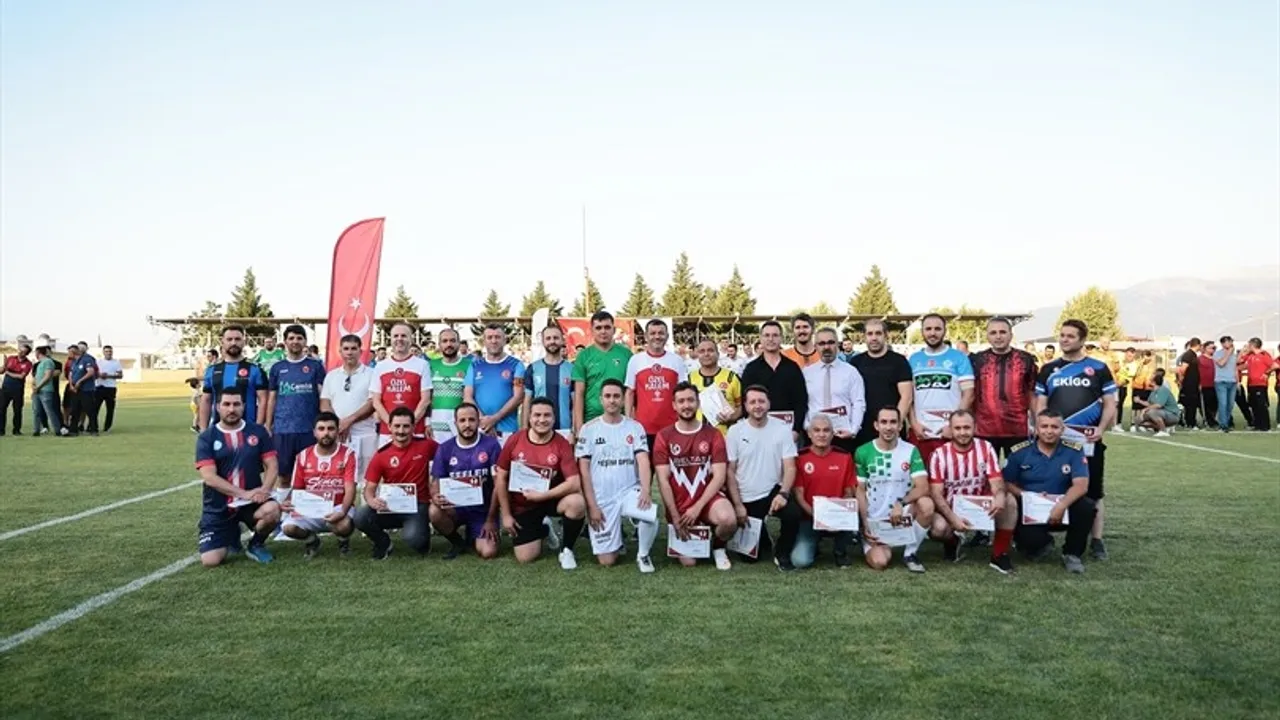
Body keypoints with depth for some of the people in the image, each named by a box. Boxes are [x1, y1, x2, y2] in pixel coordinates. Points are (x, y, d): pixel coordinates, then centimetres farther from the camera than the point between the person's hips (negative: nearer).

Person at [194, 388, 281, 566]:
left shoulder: (258, 431, 2)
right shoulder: (206, 437, -4)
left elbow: (271, 466, 0)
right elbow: (209, 477, -13)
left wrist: (264, 489, -21)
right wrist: (244, 494, -21)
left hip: (252, 501, 1)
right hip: (219, 507, 0)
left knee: (272, 510, -34)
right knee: (210, 560, -13)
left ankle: (256, 544, 1)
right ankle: (232, 535, 24)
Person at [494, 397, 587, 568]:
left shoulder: (562, 444, -15)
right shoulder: (514, 440, -10)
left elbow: (574, 483, -22)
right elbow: (501, 478, -3)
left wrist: (542, 495, -26)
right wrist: (506, 515, -4)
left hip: (551, 500, -1)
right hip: (523, 506, 1)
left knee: (577, 502, -33)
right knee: (525, 558, -7)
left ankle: (566, 549, -7)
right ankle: (541, 530, 29)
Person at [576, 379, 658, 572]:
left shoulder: (635, 427, 3)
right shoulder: (589, 429, 0)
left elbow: (643, 461, -8)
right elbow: (583, 470, -2)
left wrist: (645, 491, -27)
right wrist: (591, 505, -9)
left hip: (630, 490, 1)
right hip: (601, 498, 0)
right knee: (607, 560, -5)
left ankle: (643, 554, -2)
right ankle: (616, 541, 32)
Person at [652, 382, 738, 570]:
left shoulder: (713, 435, -1)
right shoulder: (664, 437, -2)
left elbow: (719, 477, -7)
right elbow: (663, 480, -5)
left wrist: (698, 507, -17)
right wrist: (675, 516, -11)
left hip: (707, 499, 0)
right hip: (678, 505, 0)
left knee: (728, 520, -34)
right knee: (688, 562, -7)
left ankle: (718, 547, 2)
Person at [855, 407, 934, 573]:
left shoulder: (911, 451, -3)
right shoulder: (863, 452, -3)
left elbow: (923, 487, -13)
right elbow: (860, 491, 0)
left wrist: (901, 503, -30)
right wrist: (865, 524, -9)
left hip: (903, 516, 1)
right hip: (874, 520, 0)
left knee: (926, 504, -31)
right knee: (879, 562, -24)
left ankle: (910, 553, -7)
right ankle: (873, 546, 17)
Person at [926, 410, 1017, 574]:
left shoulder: (986, 448, -7)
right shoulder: (940, 455, -13)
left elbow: (996, 481, -14)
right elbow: (936, 494, -17)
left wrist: (1000, 496, -39)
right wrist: (953, 518, -32)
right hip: (951, 508, -2)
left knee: (1009, 501, -26)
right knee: (938, 528, -34)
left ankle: (999, 555, -12)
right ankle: (952, 542, 7)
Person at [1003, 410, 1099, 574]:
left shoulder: (1074, 451, -6)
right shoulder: (1020, 451, -4)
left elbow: (1081, 485, -16)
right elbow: (1007, 483, 0)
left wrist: (1061, 506, -33)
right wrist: (1027, 496, -19)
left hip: (1061, 510, 1)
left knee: (1087, 507, -30)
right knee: (1023, 535, -32)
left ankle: (1072, 553, -4)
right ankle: (1042, 543, 12)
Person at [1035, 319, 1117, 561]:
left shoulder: (1098, 368, 6)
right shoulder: (1048, 369, 10)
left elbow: (1110, 404, 5)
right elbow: (1040, 405, 10)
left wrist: (1101, 429, -11)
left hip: (1089, 441, -1)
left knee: (1093, 491, 3)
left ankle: (1096, 540, 11)